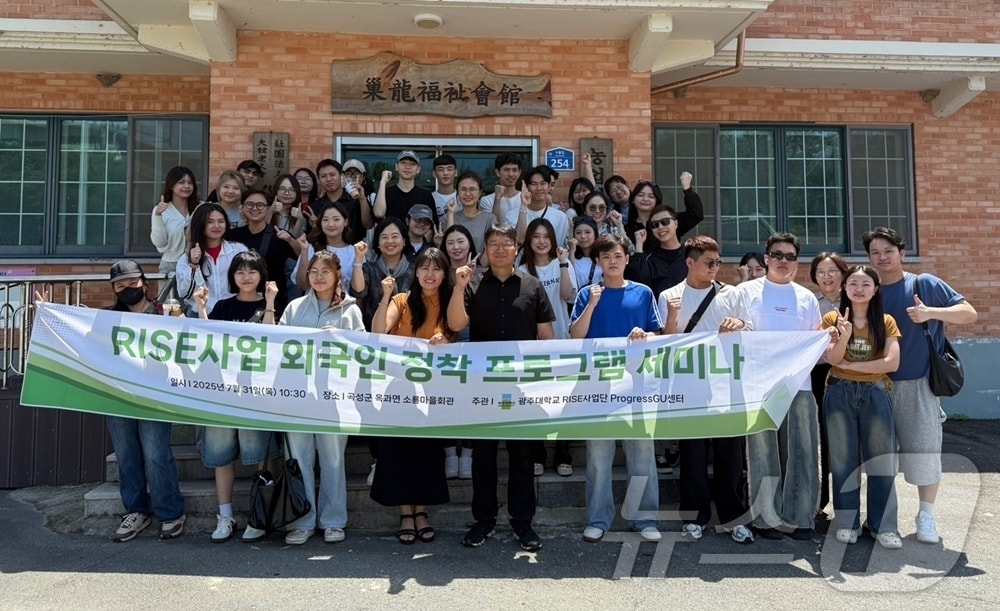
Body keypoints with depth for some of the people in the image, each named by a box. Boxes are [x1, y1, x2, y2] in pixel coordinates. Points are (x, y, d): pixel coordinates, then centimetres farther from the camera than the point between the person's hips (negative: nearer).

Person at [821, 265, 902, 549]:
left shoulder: (886, 322, 4)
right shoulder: (833, 318, 2)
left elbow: (891, 362, -8)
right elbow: (831, 359, -9)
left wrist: (850, 364, -10)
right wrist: (844, 337, -27)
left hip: (876, 394, 0)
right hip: (840, 394, 0)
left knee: (881, 460, 1)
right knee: (844, 459, 5)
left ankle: (883, 525, 11)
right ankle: (847, 522, 13)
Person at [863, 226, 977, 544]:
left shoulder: (925, 284, -1)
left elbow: (969, 313, -5)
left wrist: (931, 312, -21)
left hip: (918, 383, -3)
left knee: (923, 451, -1)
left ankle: (926, 516, 14)